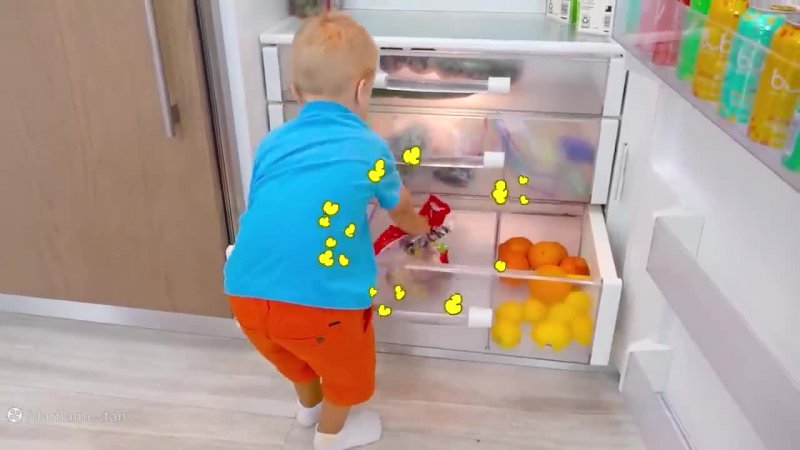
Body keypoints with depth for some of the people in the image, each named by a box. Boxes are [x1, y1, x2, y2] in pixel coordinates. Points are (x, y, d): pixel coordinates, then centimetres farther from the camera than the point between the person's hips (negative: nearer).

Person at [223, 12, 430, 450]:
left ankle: (309, 405, 65)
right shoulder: (370, 148, 2)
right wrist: (418, 225, 46)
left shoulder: (272, 143, 9)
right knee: (347, 364, 29)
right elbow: (400, 208, 21)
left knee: (296, 354, 37)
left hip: (246, 295, 5)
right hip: (318, 299, -5)